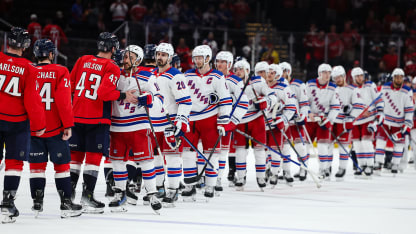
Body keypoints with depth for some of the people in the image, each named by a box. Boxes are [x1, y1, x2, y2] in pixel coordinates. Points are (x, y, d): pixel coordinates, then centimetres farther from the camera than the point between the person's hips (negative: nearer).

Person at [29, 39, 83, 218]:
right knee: (61, 164, 4)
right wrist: (68, 125, -8)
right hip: (55, 128, -3)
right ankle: (66, 204, 4)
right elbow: (64, 100, -13)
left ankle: (37, 203, 9)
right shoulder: (60, 72, -7)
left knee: (37, 165, 10)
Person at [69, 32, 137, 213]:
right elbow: (105, 92, -21)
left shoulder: (82, 61, 7)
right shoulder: (112, 67, -10)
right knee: (93, 156, 0)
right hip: (97, 120, -5)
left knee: (75, 155, 12)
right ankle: (87, 195, -3)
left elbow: (70, 85, 13)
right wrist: (123, 96, -9)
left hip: (77, 116, 5)